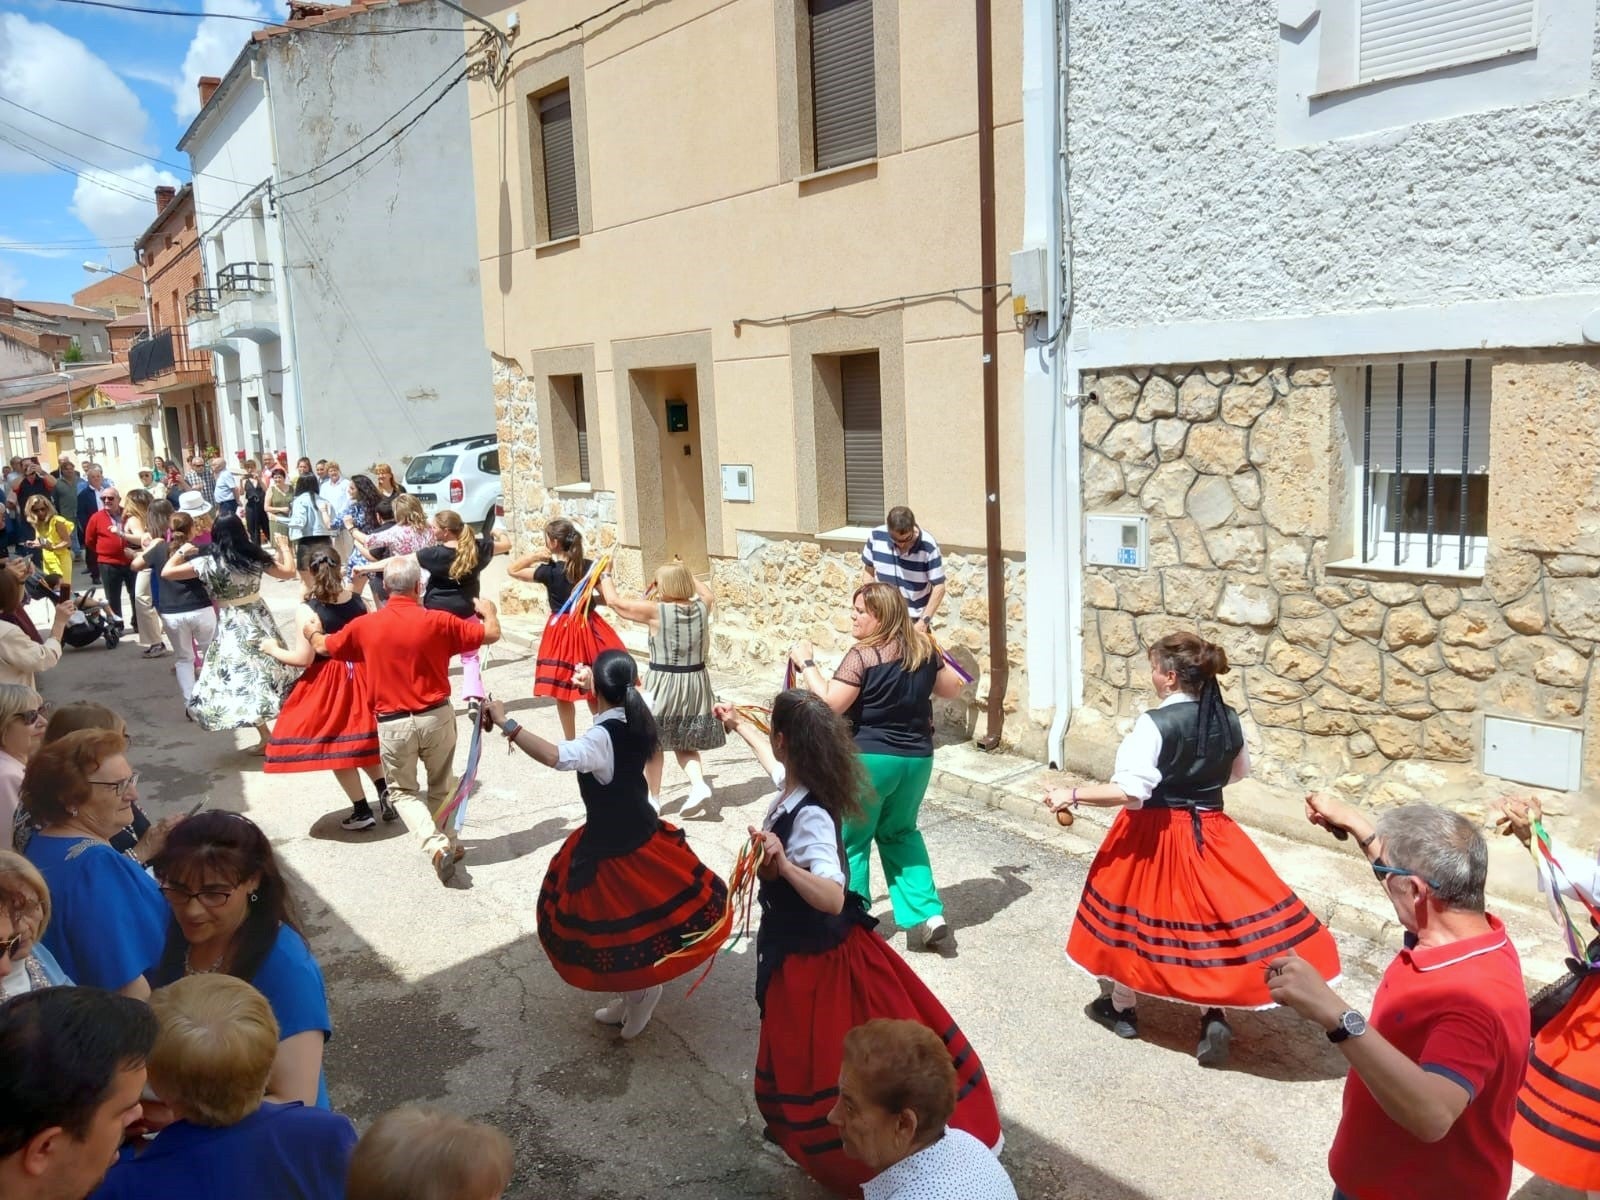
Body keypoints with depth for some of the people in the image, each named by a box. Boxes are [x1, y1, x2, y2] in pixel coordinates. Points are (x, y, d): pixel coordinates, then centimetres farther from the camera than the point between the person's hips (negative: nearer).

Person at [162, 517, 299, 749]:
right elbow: (289, 572, 9)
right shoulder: (256, 556, -2)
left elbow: (166, 573, -8)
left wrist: (181, 551, 9)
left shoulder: (208, 563, -12)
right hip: (260, 620, 4)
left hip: (232, 627, -4)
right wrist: (285, 549, 26)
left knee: (243, 680, 0)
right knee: (270, 672, 17)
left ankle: (266, 737, -3)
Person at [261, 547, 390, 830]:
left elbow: (304, 659, -17)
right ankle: (385, 791, 13)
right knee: (360, 738, 23)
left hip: (328, 683, -5)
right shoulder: (358, 600, -2)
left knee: (336, 745, 9)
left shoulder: (307, 611, -17)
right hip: (361, 674, 5)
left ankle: (362, 810, 14)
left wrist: (272, 649, -1)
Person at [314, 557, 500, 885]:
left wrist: (312, 632, 36)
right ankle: (448, 842, 29)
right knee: (442, 786, 22)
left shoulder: (365, 626, -6)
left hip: (392, 723, 0)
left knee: (402, 791, 15)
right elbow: (491, 634, -4)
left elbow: (324, 647, 12)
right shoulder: (438, 621, -11)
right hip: (437, 716, 0)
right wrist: (488, 611, 19)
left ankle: (436, 844, -5)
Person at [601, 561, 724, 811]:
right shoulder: (701, 607, -3)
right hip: (695, 682, 5)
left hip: (664, 683, -5)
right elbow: (708, 594, 24)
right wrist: (686, 574, 30)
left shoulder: (655, 611, -15)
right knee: (684, 743, 18)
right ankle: (699, 784, -2)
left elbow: (614, 600, -5)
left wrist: (605, 577, 13)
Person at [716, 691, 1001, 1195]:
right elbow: (773, 761, 21)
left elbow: (832, 899, -39)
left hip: (815, 956, -9)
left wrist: (782, 864, -53)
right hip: (799, 950, 9)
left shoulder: (809, 816, -31)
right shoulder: (793, 788, -5)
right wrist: (739, 726, 34)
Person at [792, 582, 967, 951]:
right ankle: (927, 914, 17)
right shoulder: (922, 648, 3)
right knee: (900, 834, 24)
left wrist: (807, 664, -10)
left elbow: (830, 702, -20)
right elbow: (951, 688, 15)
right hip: (917, 759, 7)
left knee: (851, 841, 10)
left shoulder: (863, 655, -17)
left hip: (869, 758, -6)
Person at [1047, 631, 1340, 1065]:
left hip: (1154, 833, -4)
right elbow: (1239, 772, 16)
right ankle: (1213, 1017, 8)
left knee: (1135, 911, 15)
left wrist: (1071, 795, -18)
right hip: (1211, 833, 5)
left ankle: (1122, 1008, 30)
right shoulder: (1229, 719, -3)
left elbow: (1129, 790, -28)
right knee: (1209, 914, 17)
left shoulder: (1155, 723, -22)